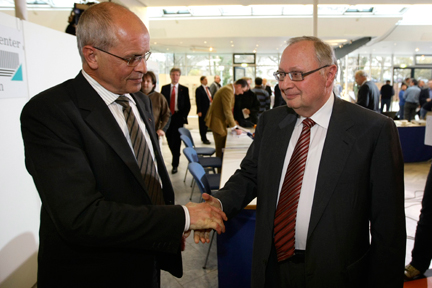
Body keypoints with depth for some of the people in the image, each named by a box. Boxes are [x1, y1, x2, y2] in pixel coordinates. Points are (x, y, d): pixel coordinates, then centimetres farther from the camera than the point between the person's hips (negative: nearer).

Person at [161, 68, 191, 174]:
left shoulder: (184, 89, 5)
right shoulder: (164, 88, 9)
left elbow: (188, 105, 3)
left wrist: (183, 116, -7)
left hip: (178, 117, -2)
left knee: (176, 141, -3)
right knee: (169, 140, 8)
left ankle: (175, 164, 4)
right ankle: (176, 156, 33)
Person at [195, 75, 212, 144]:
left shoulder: (208, 88, 14)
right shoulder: (199, 89, -9)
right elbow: (198, 101, -12)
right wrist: (199, 111, -16)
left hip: (209, 110, 7)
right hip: (203, 110, -7)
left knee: (206, 124, 14)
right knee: (203, 125, 1)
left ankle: (204, 137, 26)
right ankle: (204, 139, 8)